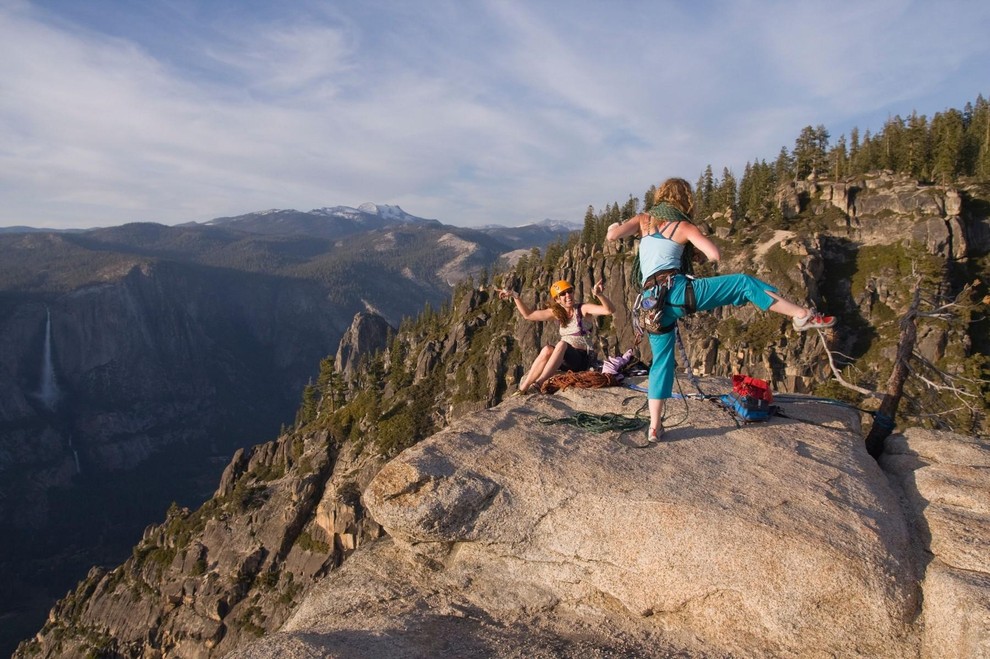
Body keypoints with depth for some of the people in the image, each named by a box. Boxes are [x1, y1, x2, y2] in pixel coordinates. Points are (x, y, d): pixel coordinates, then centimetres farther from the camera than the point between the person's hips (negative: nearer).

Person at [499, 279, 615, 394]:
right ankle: (523, 389, -31)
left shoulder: (583, 309, -7)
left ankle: (539, 383, -43)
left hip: (583, 359, -4)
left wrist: (599, 295, -39)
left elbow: (610, 310, -22)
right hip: (565, 360, 4)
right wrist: (515, 296, 2)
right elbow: (528, 314, 11)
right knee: (547, 350, -28)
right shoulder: (556, 312, 7)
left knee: (562, 344, -33)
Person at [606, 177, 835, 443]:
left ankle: (654, 427, 13)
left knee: (661, 361, 14)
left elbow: (612, 235, 2)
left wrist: (613, 227, 24)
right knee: (744, 283, 8)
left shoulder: (644, 220, 16)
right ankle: (802, 315, 1)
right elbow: (714, 255, -4)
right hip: (676, 291, -4)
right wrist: (701, 243, 17)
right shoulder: (684, 227, 7)